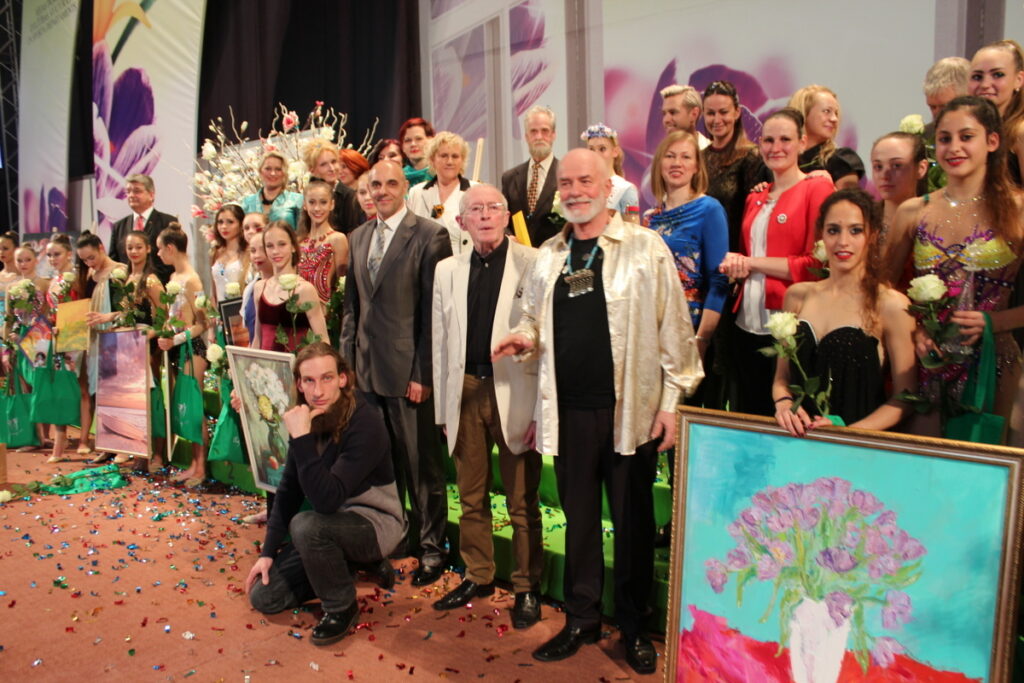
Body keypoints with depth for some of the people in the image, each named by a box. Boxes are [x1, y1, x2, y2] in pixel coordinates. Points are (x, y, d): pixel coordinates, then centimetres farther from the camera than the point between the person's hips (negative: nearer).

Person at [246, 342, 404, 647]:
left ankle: (341, 607, -9)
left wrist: (302, 438, -37)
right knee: (263, 595, 2)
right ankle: (349, 566, 17)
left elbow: (327, 499, -34)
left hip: (375, 521, -7)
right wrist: (268, 552, 1)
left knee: (306, 525, -35)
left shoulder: (365, 423, -27)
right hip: (331, 521, 7)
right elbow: (289, 490, 4)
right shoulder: (306, 419, -5)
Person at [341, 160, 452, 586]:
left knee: (421, 463, 5)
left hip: (408, 370, -6)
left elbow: (434, 310, -10)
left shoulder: (430, 236, -6)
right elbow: (352, 304, 18)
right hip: (366, 368, 6)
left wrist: (423, 372, -14)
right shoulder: (359, 237, 14)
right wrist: (347, 357, 11)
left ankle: (431, 548, 19)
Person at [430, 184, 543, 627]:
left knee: (522, 500, 5)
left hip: (514, 390, -4)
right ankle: (478, 577, 32)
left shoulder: (532, 263, -4)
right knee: (470, 497, 15)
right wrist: (443, 405, 9)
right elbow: (440, 340, 11)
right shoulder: (447, 271, 10)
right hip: (465, 390, 4)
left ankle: (526, 587, 22)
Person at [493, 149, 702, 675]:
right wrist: (524, 338, -2)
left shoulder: (645, 247, -2)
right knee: (578, 516, 13)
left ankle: (633, 626, 27)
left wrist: (672, 401, -7)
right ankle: (581, 619, 29)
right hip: (568, 409, 4)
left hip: (630, 407, -3)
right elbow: (534, 318, 21)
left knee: (632, 519, 9)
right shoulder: (548, 255, 10)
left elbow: (673, 329, -3)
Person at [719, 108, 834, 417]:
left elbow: (817, 264, -10)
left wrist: (751, 263, -8)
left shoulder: (818, 188, -3)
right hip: (747, 324, 6)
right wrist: (736, 265, 0)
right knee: (746, 413, 15)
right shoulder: (755, 198, 16)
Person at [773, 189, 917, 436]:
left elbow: (904, 399, -1)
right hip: (797, 440, 3)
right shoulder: (797, 296, 9)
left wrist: (847, 433, -14)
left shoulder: (892, 306, -3)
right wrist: (783, 404, -7)